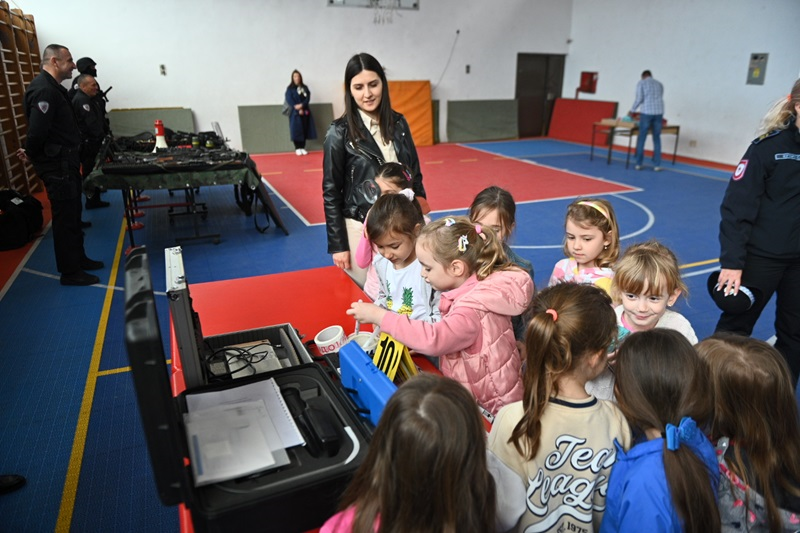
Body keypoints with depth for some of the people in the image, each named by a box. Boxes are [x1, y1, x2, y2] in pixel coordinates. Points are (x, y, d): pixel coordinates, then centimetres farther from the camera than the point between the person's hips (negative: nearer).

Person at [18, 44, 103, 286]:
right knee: (65, 217, -2)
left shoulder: (53, 88, 15)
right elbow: (37, 130, -24)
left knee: (72, 214, 19)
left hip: (66, 162, 10)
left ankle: (79, 259, 32)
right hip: (57, 165, -10)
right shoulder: (44, 90, -20)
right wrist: (32, 156, -8)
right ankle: (70, 272, 8)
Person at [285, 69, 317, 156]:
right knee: (296, 130, -5)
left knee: (305, 130, 2)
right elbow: (290, 101, -7)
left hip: (305, 112, 3)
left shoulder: (305, 87, 10)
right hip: (295, 113, -3)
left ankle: (303, 147, 10)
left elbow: (308, 98, 0)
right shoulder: (290, 89, 0)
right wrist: (298, 110, -15)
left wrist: (301, 105, -17)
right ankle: (297, 148, 2)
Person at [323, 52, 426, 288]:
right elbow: (331, 192, -5)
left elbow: (415, 175, 11)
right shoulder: (340, 132, -7)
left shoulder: (399, 123, 4)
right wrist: (338, 245, -7)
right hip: (361, 227, -3)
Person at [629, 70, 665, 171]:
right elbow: (659, 99, 24)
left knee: (641, 138, 2)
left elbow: (639, 98, -4)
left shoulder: (641, 83, 7)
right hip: (658, 112, 4)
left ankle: (638, 163, 2)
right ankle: (657, 165, 5)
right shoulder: (659, 84, 21)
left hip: (646, 112, -4)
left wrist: (632, 110, 9)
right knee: (657, 139, 6)